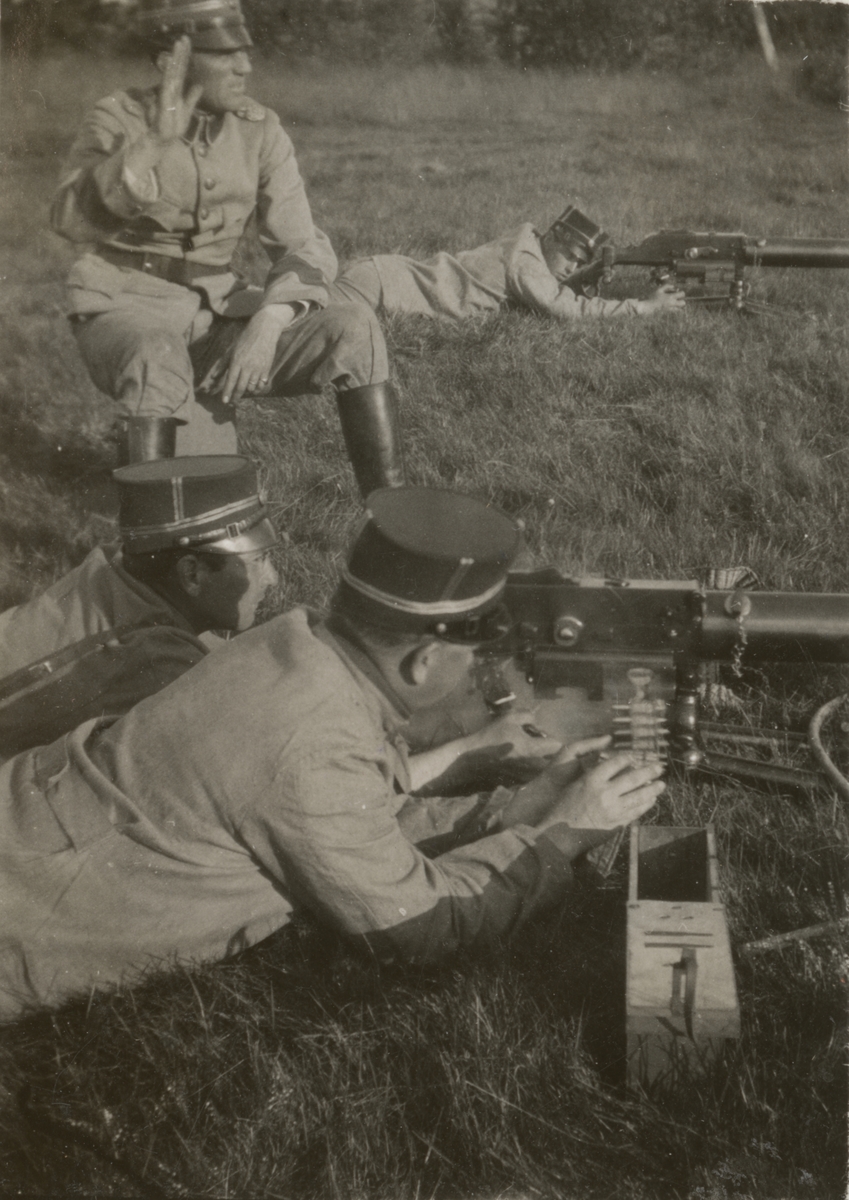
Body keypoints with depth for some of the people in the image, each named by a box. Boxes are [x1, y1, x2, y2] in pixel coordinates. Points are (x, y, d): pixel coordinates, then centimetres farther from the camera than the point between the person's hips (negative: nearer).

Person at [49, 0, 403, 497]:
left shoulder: (261, 131, 1)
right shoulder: (119, 120, -6)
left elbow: (306, 251, -5)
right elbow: (73, 218, -25)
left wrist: (267, 325, -24)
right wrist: (156, 142, -36)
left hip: (213, 321, 3)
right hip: (128, 314, -3)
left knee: (354, 329, -21)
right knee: (162, 371, -41)